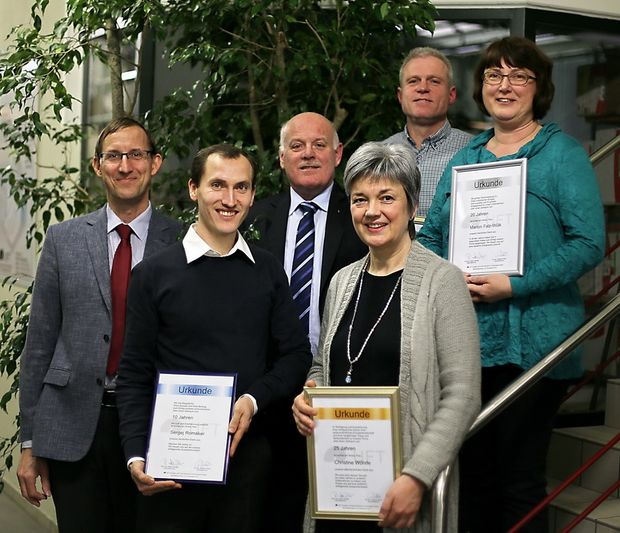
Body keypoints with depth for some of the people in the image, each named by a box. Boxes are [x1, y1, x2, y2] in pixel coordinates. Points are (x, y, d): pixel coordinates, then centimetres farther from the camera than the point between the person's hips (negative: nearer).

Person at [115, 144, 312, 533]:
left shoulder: (268, 272, 6)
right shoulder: (154, 274, -1)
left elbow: (296, 355, 7)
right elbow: (135, 376, -1)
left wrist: (255, 399, -10)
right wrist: (136, 455, -12)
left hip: (248, 454, 2)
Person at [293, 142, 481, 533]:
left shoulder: (442, 280, -7)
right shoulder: (343, 281, 10)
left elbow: (462, 396, -12)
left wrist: (416, 478, -19)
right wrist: (305, 398, 0)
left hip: (403, 482, -5)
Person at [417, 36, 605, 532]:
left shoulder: (563, 155, -2)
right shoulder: (464, 158, 14)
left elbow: (588, 243, -12)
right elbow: (431, 235, 16)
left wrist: (516, 286, -19)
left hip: (531, 343, -5)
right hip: (466, 340, 5)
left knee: (521, 478, 2)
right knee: (474, 472, 12)